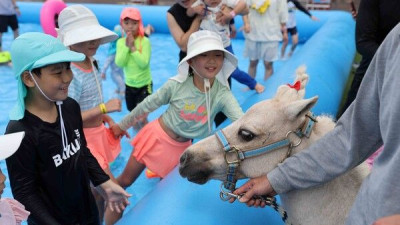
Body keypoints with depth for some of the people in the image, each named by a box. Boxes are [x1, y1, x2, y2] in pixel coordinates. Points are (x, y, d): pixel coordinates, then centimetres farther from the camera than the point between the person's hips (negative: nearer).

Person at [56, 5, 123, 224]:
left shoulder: (91, 62, 1)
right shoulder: (70, 74, -26)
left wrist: (110, 121, 5)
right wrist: (105, 108, -27)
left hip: (99, 134, 8)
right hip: (85, 140, -8)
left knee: (98, 191, 24)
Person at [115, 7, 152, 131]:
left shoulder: (145, 41, -15)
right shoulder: (120, 42, -4)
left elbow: (144, 63, -25)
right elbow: (119, 63, -15)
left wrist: (133, 47, -24)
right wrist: (126, 46, -22)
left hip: (144, 85, -4)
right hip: (129, 85, 4)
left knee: (142, 117, -12)